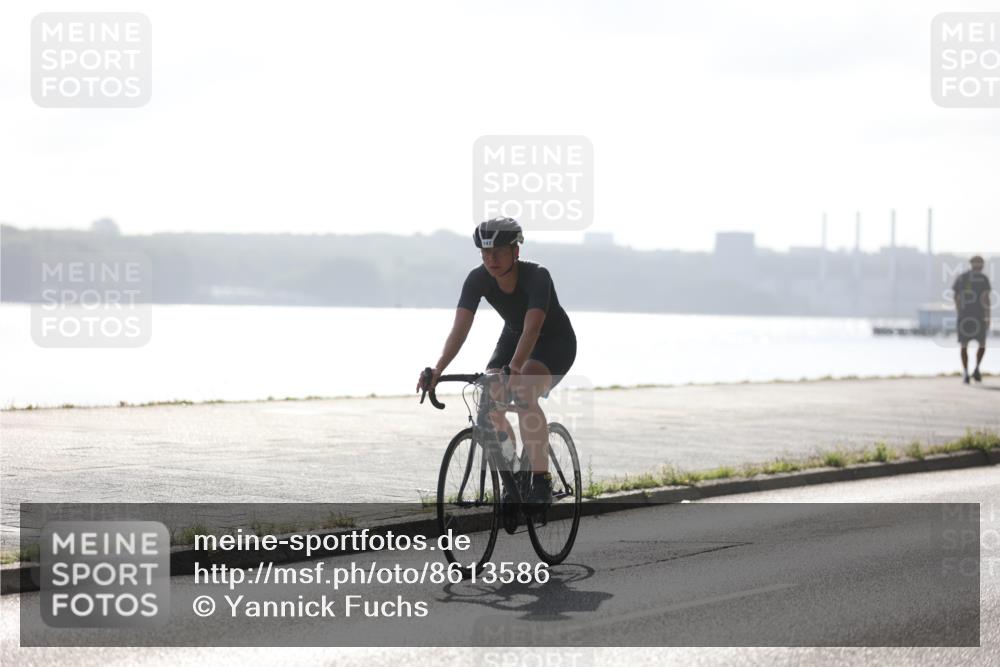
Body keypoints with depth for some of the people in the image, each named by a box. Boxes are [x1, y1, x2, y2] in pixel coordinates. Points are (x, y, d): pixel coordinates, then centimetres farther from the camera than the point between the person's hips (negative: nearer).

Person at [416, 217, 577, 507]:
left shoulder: (537, 276, -33)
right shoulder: (477, 279, -21)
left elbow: (532, 329, -45)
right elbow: (460, 328, -29)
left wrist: (514, 369, -60)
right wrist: (437, 370, -44)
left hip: (555, 341, -5)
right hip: (513, 337, 5)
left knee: (523, 394, -32)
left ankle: (541, 481, -25)